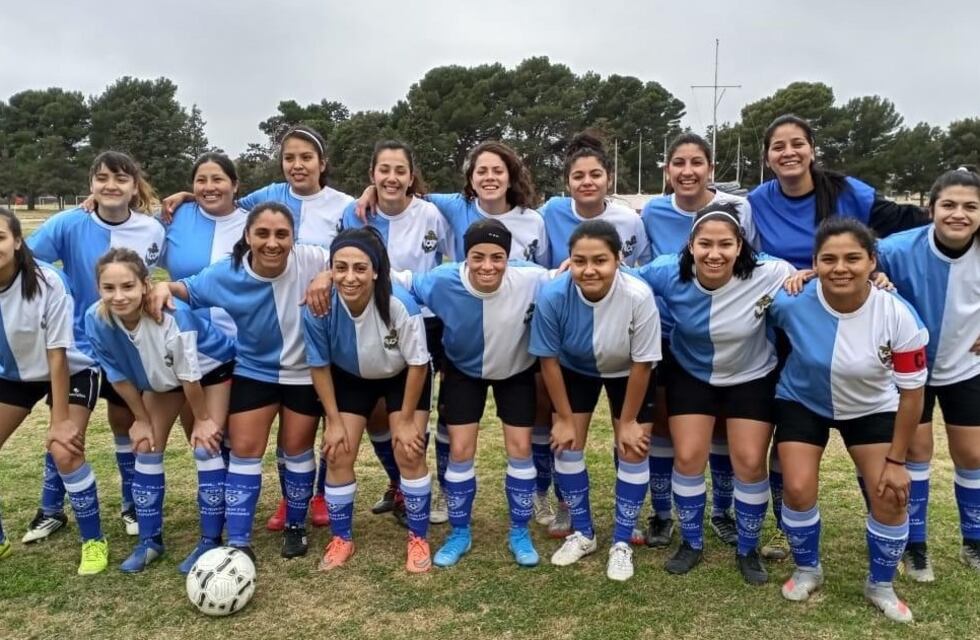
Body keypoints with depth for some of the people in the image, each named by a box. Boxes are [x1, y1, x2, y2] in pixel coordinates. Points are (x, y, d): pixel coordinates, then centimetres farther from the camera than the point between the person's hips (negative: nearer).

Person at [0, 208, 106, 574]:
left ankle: (94, 540, 1)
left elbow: (57, 355, -23)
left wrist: (61, 420, -20)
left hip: (71, 372, -4)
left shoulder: (46, 282, -29)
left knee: (64, 452, -19)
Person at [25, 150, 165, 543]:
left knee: (126, 424, 13)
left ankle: (133, 506, 30)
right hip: (77, 344, 0)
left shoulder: (152, 231, -10)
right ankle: (52, 510, 29)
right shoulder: (69, 224, -15)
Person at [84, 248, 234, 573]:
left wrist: (202, 418, -14)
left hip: (211, 367, -5)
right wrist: (142, 420, -2)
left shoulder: (173, 314, -42)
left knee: (206, 447, -9)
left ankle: (211, 541, 3)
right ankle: (150, 540, 18)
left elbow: (190, 375, -27)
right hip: (160, 377, 5)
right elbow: (120, 377, -11)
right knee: (147, 447, 3)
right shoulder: (96, 320, -27)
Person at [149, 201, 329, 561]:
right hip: (254, 372, 2)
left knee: (297, 449, 10)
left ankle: (295, 526, 32)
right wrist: (166, 286, -21)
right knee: (244, 449, 1)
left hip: (306, 374, -1)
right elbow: (190, 289, 2)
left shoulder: (311, 260, -24)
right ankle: (238, 541, 12)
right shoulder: (228, 274, -16)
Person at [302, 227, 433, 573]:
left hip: (403, 377, -2)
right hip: (350, 378, 2)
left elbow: (418, 364, -22)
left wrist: (406, 419, -14)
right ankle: (341, 539, 20)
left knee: (409, 452, -7)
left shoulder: (401, 304, -39)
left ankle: (418, 538, 13)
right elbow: (319, 366, -13)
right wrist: (334, 420, -8)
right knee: (338, 454, -1)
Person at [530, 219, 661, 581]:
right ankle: (582, 533, 23)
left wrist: (628, 421, -12)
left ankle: (622, 543, 17)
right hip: (575, 370, 2)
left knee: (633, 450, -2)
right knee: (566, 444, 2)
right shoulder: (552, 296, -34)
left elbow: (641, 364, -23)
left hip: (628, 373, -1)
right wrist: (564, 418, -9)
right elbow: (549, 359, -18)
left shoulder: (638, 296, -38)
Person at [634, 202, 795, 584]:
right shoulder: (669, 273, -25)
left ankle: (748, 551, 24)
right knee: (688, 457, -1)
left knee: (751, 463, 0)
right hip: (690, 376, 1)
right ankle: (691, 543, 23)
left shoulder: (766, 275, -29)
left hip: (752, 379, -1)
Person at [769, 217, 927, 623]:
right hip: (803, 402, 0)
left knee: (891, 496, -6)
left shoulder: (898, 315, -29)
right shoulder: (792, 302, -31)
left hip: (871, 409, 1)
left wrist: (896, 460, -11)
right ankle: (807, 570, 21)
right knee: (798, 489, -10)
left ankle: (880, 586, 22)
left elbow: (912, 392, -17)